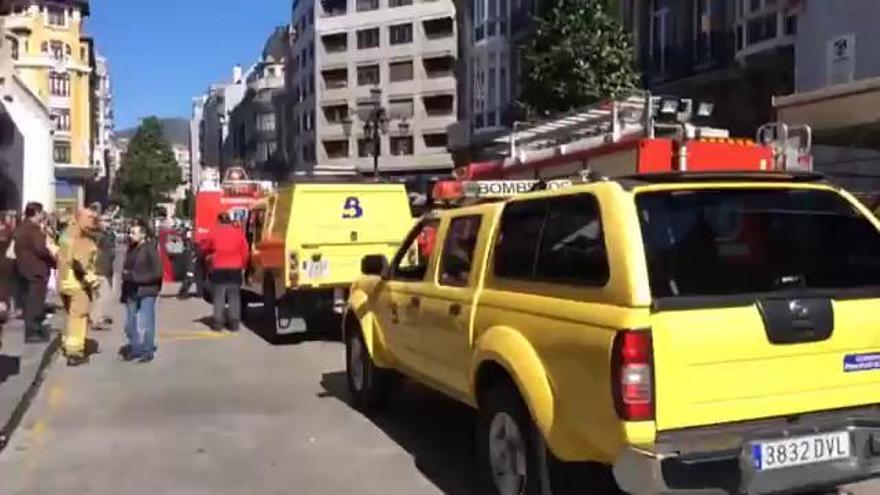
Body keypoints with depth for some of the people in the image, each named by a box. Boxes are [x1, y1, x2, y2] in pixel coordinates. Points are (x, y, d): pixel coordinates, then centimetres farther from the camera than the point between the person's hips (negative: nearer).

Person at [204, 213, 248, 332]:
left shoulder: (214, 233, 2)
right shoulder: (238, 232, 2)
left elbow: (206, 249, 15)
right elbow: (245, 251, 0)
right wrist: (243, 265, 11)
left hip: (219, 268, 0)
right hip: (235, 268, 1)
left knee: (219, 296, 4)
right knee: (234, 296, 5)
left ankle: (218, 322, 1)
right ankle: (234, 322, 1)